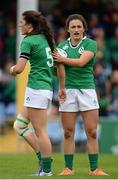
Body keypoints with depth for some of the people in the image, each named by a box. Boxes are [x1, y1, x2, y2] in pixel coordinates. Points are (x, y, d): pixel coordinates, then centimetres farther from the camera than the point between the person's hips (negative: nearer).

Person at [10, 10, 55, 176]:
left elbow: (19, 68, -18)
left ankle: (46, 170, -1)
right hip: (47, 87, 9)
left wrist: (12, 69, 3)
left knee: (40, 131, -4)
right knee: (20, 125, 14)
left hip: (36, 88, -9)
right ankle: (43, 157, 11)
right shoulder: (44, 38, 13)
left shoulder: (28, 41, -11)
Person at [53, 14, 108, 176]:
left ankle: (94, 169, 1)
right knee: (68, 132, 0)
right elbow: (60, 67, -3)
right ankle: (68, 168, 6)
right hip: (68, 91, 2)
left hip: (87, 90, -2)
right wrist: (62, 88, -15)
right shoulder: (62, 46, 9)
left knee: (92, 132, -4)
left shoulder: (91, 44, 0)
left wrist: (62, 59, -5)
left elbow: (81, 62, -15)